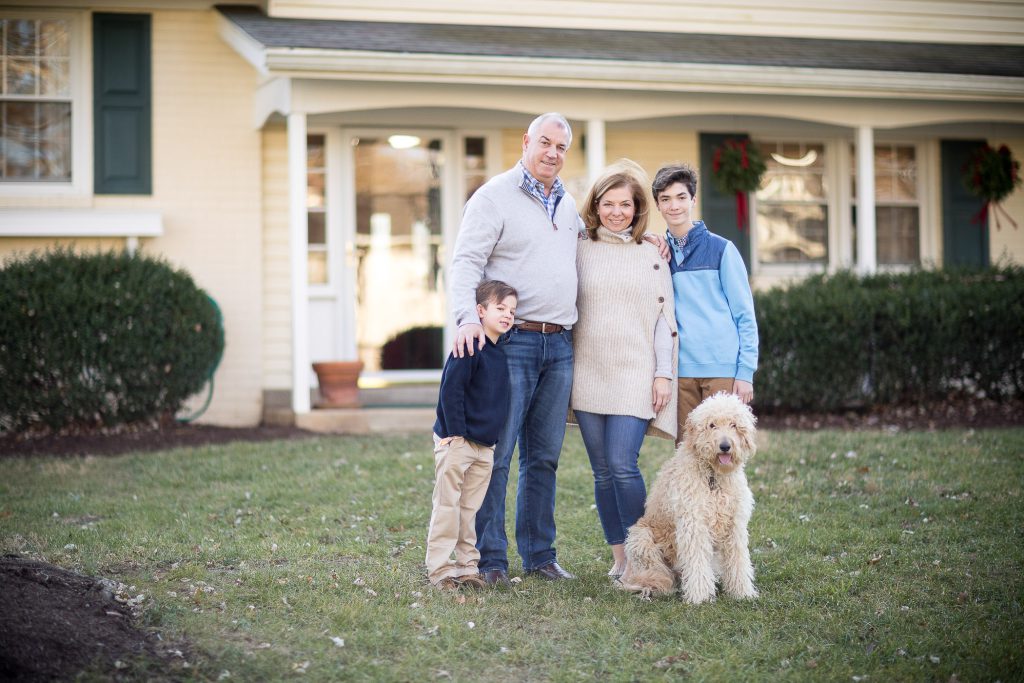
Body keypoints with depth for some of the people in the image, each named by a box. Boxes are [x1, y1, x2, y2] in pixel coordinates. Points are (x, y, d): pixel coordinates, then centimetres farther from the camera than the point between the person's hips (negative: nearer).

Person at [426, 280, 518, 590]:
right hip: (456, 441, -7)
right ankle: (439, 567, 1)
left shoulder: (501, 353, 10)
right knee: (447, 505, -3)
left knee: (471, 507, 10)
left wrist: (494, 438, 21)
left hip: (485, 445, 7)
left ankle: (467, 565, 15)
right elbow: (451, 390, -17)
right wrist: (455, 433, -18)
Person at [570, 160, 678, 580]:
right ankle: (619, 558, 12)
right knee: (602, 471, 4)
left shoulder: (652, 256, 6)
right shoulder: (579, 252, 8)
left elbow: (665, 318, 5)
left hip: (634, 374, -2)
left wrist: (664, 374, -3)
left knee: (623, 465, -13)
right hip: (588, 372, 2)